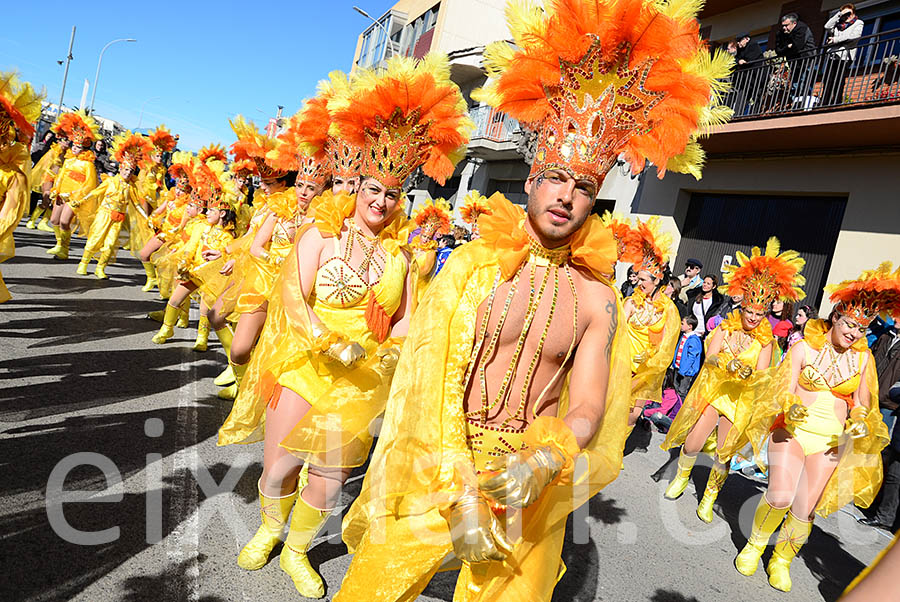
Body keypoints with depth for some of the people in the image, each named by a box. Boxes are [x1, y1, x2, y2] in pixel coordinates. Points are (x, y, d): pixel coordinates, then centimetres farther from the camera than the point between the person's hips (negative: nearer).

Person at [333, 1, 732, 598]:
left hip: (531, 480, 1)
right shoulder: (472, 264, -7)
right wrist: (459, 485, -18)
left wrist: (540, 461, -25)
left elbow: (588, 408, -5)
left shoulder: (598, 299, -3)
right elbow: (429, 378, -11)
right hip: (438, 467, 0)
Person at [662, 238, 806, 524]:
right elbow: (710, 356, -15)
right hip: (712, 391, -1)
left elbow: (762, 375, -7)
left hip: (741, 399, 1)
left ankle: (709, 499, 24)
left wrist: (750, 372, -30)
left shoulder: (765, 341, -1)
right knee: (693, 444, -9)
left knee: (724, 454, 2)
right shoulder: (725, 327, -3)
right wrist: (727, 363, -36)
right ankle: (681, 478, 23)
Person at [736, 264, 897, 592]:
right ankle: (753, 546, 8)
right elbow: (785, 391, -4)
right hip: (792, 429, -2)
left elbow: (861, 403, 13)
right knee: (780, 497, -18)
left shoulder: (864, 357, 5)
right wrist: (792, 408, -25)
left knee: (803, 512, 0)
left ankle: (781, 562, 24)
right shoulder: (804, 347, -2)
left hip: (830, 440, 2)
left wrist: (860, 421, -8)